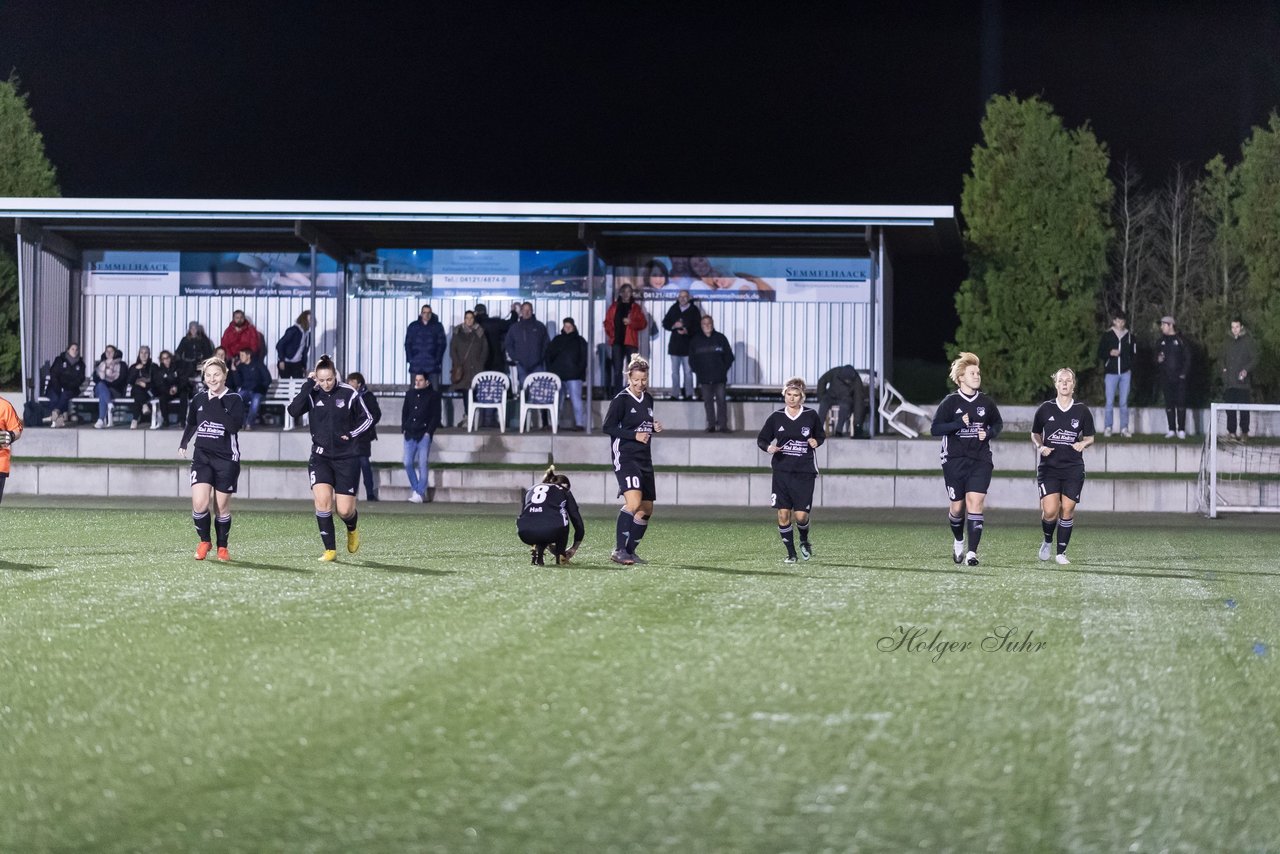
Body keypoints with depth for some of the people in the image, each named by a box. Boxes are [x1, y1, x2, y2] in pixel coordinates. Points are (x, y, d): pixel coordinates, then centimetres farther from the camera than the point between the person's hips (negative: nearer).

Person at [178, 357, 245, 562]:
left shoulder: (234, 400, -6)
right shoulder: (198, 399, 6)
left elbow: (235, 426, -23)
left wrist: (217, 407, -22)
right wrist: (183, 443, 21)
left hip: (226, 460, -2)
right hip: (202, 457, 2)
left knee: (222, 507, 4)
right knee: (199, 504, -13)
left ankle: (222, 547, 23)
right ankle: (204, 541, 10)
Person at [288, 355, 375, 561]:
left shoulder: (349, 394, -6)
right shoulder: (312, 394, -2)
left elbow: (367, 419, 4)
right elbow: (293, 411, -18)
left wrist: (351, 435, -8)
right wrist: (308, 385, -19)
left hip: (346, 458, -1)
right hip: (321, 457, 1)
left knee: (344, 510, -3)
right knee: (322, 500, -18)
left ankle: (352, 529, 35)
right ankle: (330, 550, -7)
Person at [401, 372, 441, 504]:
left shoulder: (433, 395, 0)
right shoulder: (410, 394, 13)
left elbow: (436, 416, -3)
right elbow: (404, 412, 19)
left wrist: (429, 431, -10)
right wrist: (404, 428, 7)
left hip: (424, 435, -5)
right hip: (410, 434, 5)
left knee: (422, 464, -5)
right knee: (408, 463, 1)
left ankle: (420, 493, -3)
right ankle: (415, 489, 14)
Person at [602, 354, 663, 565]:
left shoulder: (648, 399, 13)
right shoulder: (621, 400, -9)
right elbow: (607, 426, -12)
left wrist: (654, 427, 5)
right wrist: (634, 435, -18)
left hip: (644, 459, 8)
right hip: (625, 457, -8)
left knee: (646, 509, 9)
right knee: (633, 502, -26)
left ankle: (629, 551, 20)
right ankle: (619, 550, -25)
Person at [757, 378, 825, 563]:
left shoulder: (811, 416, 0)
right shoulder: (776, 417, 1)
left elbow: (821, 435, 15)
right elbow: (761, 439, 9)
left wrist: (816, 442, -8)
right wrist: (768, 447, -13)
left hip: (804, 473, -1)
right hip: (782, 471, 1)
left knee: (801, 515, -6)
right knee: (783, 515, -3)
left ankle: (804, 541, 26)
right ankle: (791, 553, 12)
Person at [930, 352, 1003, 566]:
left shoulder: (986, 402, 5)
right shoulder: (950, 402, -3)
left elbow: (998, 424, 20)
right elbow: (935, 428, -7)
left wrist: (989, 433, -2)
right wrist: (959, 424, -19)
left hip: (980, 461, 1)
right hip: (955, 460, -1)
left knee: (974, 502, -13)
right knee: (957, 506, 6)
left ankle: (972, 552, -15)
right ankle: (958, 541, 36)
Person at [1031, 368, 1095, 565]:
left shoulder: (1082, 411, 3)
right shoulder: (1045, 409, 1)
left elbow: (1090, 437, 12)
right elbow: (1035, 434, 13)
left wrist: (1083, 443, -10)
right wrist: (1040, 447, -7)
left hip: (1073, 468, 1)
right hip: (1049, 467, -1)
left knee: (1067, 510, -2)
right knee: (1050, 511, -11)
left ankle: (1061, 552, 11)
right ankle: (1047, 541, 19)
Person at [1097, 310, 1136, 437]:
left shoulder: (1129, 336, 7)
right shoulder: (1107, 335, 2)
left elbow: (1133, 354, 13)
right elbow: (1100, 354, 3)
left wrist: (1130, 368, 2)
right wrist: (1110, 353, -16)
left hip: (1125, 373, 1)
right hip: (1111, 373, -1)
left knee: (1124, 403, 3)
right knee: (1110, 402, -2)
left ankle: (1124, 428, 7)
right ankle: (1107, 428, 3)